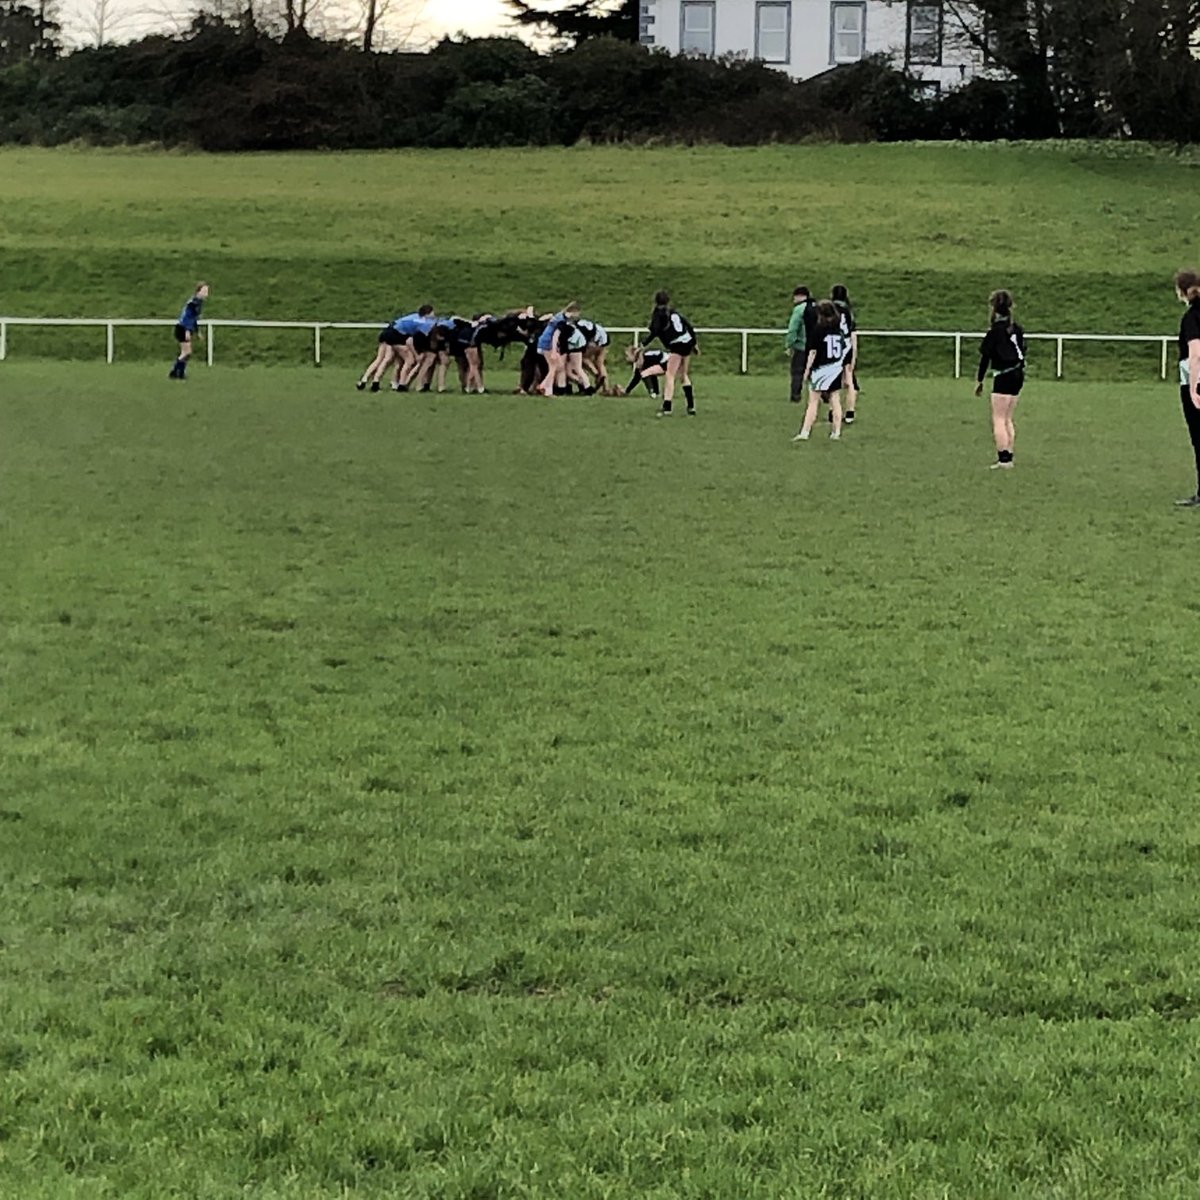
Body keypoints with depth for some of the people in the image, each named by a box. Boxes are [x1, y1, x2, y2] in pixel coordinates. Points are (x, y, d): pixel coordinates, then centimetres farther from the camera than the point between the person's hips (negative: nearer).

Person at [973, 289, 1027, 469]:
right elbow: (1022, 351, 14)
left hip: (1003, 378, -8)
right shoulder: (1017, 329, 7)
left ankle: (1003, 459, -9)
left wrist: (979, 380, -2)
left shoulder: (995, 331, -13)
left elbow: (985, 357, -9)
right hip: (1018, 375, 8)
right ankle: (1008, 457, 13)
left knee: (998, 420, -4)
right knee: (1007, 419, 14)